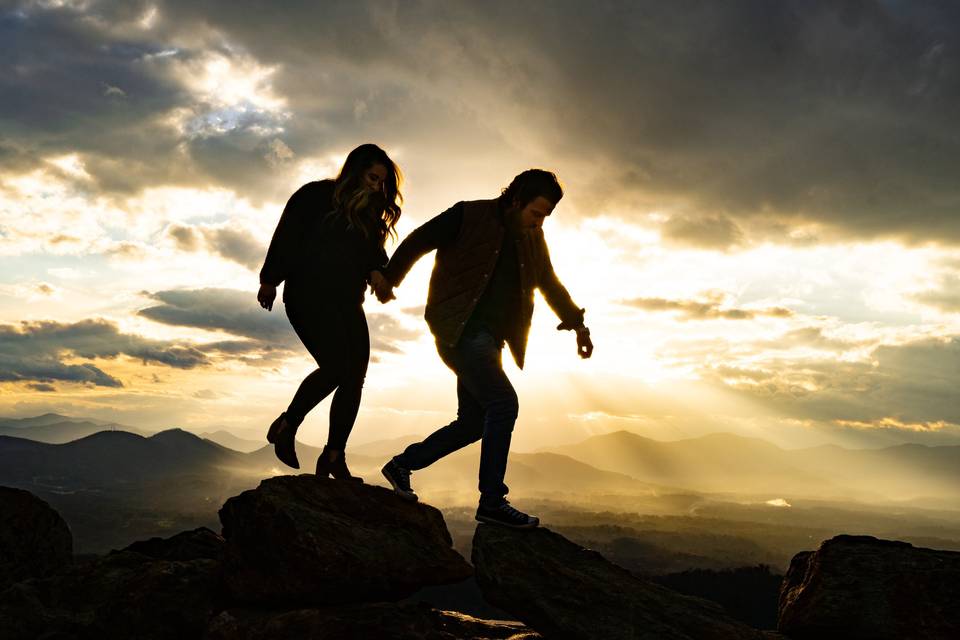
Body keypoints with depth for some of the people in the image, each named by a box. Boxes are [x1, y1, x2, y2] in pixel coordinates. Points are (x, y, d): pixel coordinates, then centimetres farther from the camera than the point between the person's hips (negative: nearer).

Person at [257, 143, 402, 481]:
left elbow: (375, 255, 16)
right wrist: (270, 280, -10)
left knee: (354, 377, -2)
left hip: (347, 303, 7)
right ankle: (286, 426, -1)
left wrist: (376, 273, -8)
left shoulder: (371, 214, 17)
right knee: (335, 367, -21)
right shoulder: (316, 196, -1)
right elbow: (286, 236, -4)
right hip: (309, 297, -7)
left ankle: (334, 457, 2)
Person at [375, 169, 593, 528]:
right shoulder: (469, 216, -6)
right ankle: (492, 501, -13)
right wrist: (389, 279, 9)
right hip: (460, 330, -8)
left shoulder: (533, 239, 13)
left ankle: (402, 465, 24)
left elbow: (551, 285, 25)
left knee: (475, 421, 7)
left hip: (489, 338, 8)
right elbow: (417, 242, 2)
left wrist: (577, 324, 21)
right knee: (503, 404, -19)